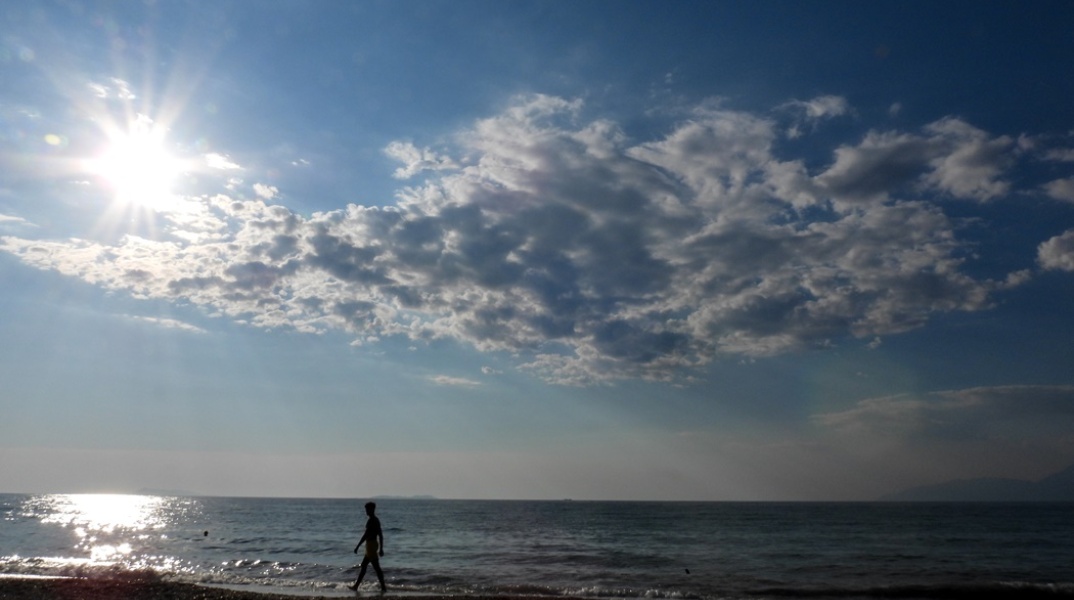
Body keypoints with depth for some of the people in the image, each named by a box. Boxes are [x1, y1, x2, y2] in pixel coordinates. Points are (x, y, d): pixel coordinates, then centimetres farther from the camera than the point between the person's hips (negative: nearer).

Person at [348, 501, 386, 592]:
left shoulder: (371, 520, -16)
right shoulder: (376, 520, 13)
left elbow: (366, 534, -21)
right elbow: (380, 535, 16)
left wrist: (357, 546, -17)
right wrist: (381, 548, 18)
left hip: (370, 544, -10)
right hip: (374, 544, 10)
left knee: (376, 567, -6)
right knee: (363, 566, 15)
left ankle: (383, 587, -4)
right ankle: (356, 586, 19)